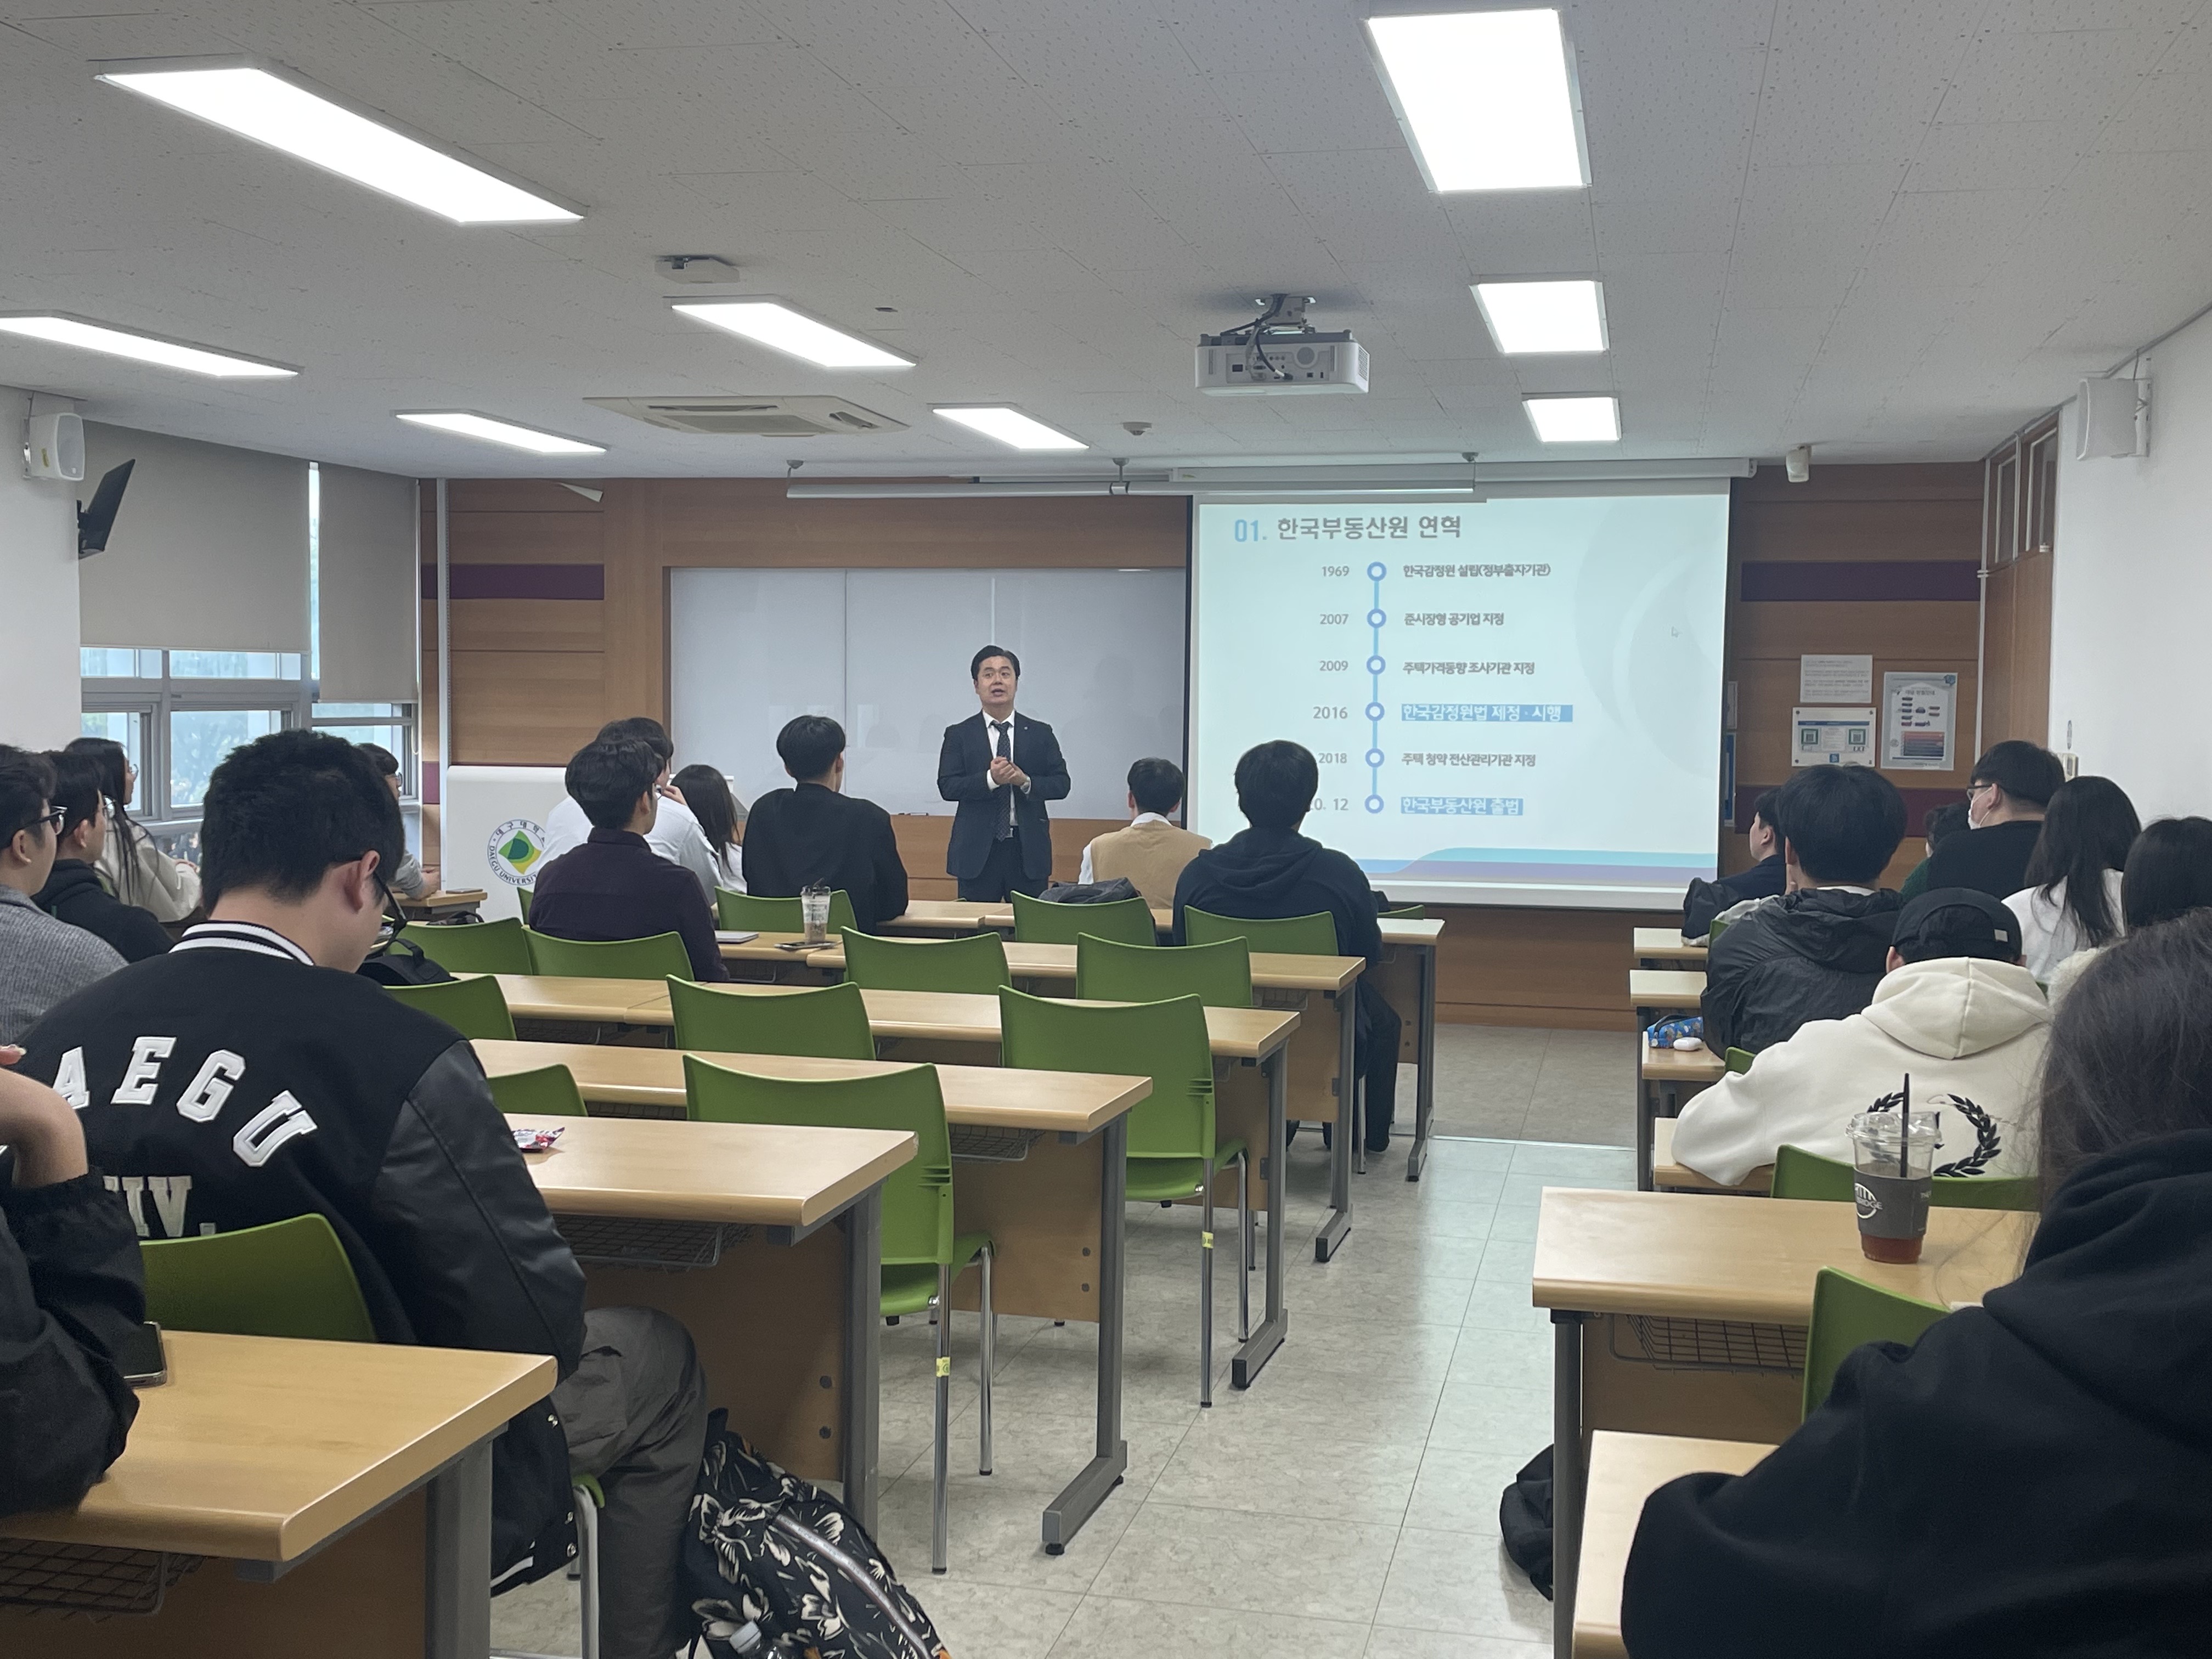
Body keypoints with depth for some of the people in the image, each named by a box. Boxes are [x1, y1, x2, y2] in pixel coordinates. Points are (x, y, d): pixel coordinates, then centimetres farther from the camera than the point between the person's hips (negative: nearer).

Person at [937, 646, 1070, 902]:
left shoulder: (1040, 734, 10)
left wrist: (1026, 782, -14)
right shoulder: (959, 734, 6)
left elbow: (1062, 784, 4)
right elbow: (947, 786, -4)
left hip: (1028, 850, 1)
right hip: (977, 850, -1)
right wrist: (990, 779, -19)